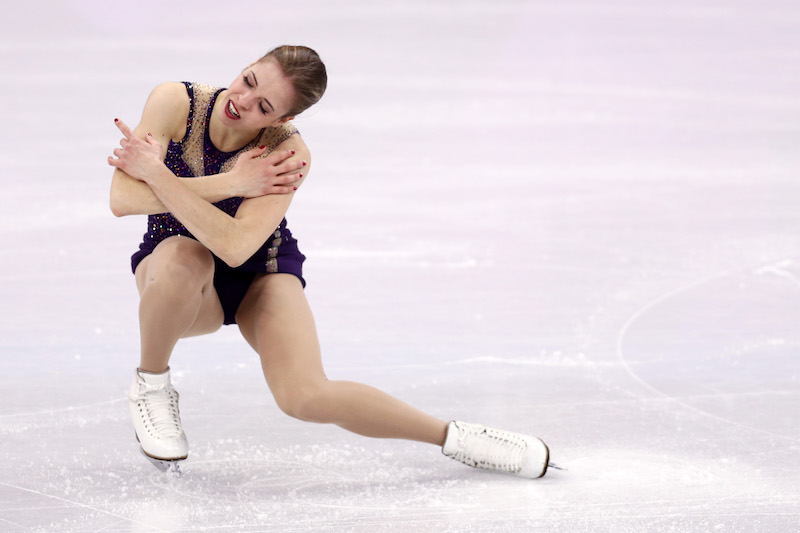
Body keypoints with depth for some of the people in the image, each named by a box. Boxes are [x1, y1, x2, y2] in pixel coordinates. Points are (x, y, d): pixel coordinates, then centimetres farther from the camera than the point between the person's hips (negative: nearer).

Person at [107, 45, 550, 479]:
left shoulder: (288, 153, -25)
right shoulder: (174, 103, -21)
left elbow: (235, 247, -39)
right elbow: (123, 199, -31)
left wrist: (154, 172, -39)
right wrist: (230, 185, -35)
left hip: (260, 275, -1)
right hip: (176, 284, 1)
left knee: (304, 397, -26)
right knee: (185, 258, -39)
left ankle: (453, 436, -5)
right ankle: (150, 386, -11)